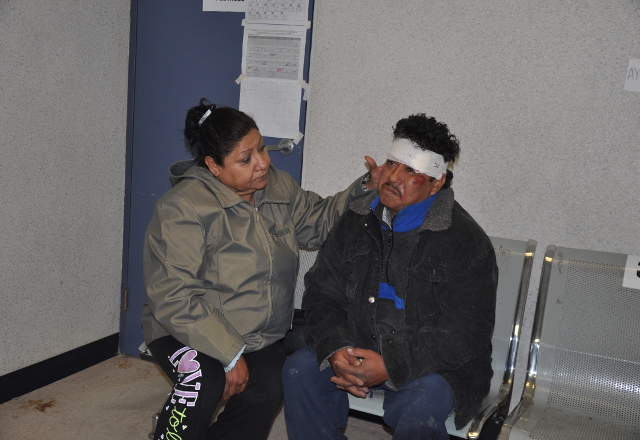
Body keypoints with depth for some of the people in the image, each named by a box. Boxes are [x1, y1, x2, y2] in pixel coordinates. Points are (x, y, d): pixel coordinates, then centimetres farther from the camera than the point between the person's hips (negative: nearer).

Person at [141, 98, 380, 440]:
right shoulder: (182, 208, -19)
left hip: (261, 339, 5)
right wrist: (230, 355, -24)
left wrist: (367, 190, -1)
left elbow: (318, 221, 14)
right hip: (189, 335, -4)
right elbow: (173, 299, -23)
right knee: (205, 381, -35)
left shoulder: (279, 188, 3)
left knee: (268, 389, -25)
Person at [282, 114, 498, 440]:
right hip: (355, 348, 4)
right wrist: (335, 349, -17)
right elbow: (321, 293, 3)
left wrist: (390, 365, -25)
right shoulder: (356, 220, 3)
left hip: (430, 363, -3)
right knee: (300, 370, -19)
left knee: (420, 411, -32)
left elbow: (467, 331, -16)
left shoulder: (467, 241, -11)